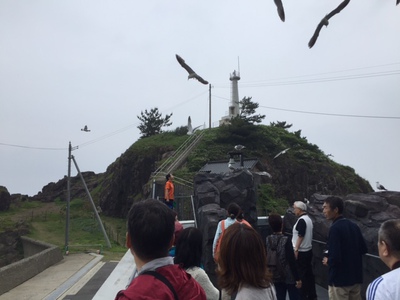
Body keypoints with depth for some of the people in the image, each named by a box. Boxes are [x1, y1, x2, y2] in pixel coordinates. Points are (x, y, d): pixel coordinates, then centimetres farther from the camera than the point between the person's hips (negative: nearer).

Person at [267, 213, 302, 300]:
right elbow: (291, 261, -17)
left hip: (275, 277, 4)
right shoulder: (286, 240, -17)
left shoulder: (267, 240, -3)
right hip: (289, 276, -4)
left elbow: (266, 259, 3)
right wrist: (297, 278, -11)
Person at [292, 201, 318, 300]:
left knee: (301, 274, -1)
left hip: (301, 252, -9)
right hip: (308, 250, 9)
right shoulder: (308, 219, 10)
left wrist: (296, 249, -17)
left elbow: (300, 236, -21)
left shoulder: (301, 220, -18)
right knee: (309, 273, 14)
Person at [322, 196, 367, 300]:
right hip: (356, 277, 8)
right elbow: (363, 249, 12)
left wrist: (328, 261, -5)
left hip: (339, 280, -7)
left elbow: (335, 258, -25)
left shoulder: (335, 228, -21)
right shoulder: (354, 226, 4)